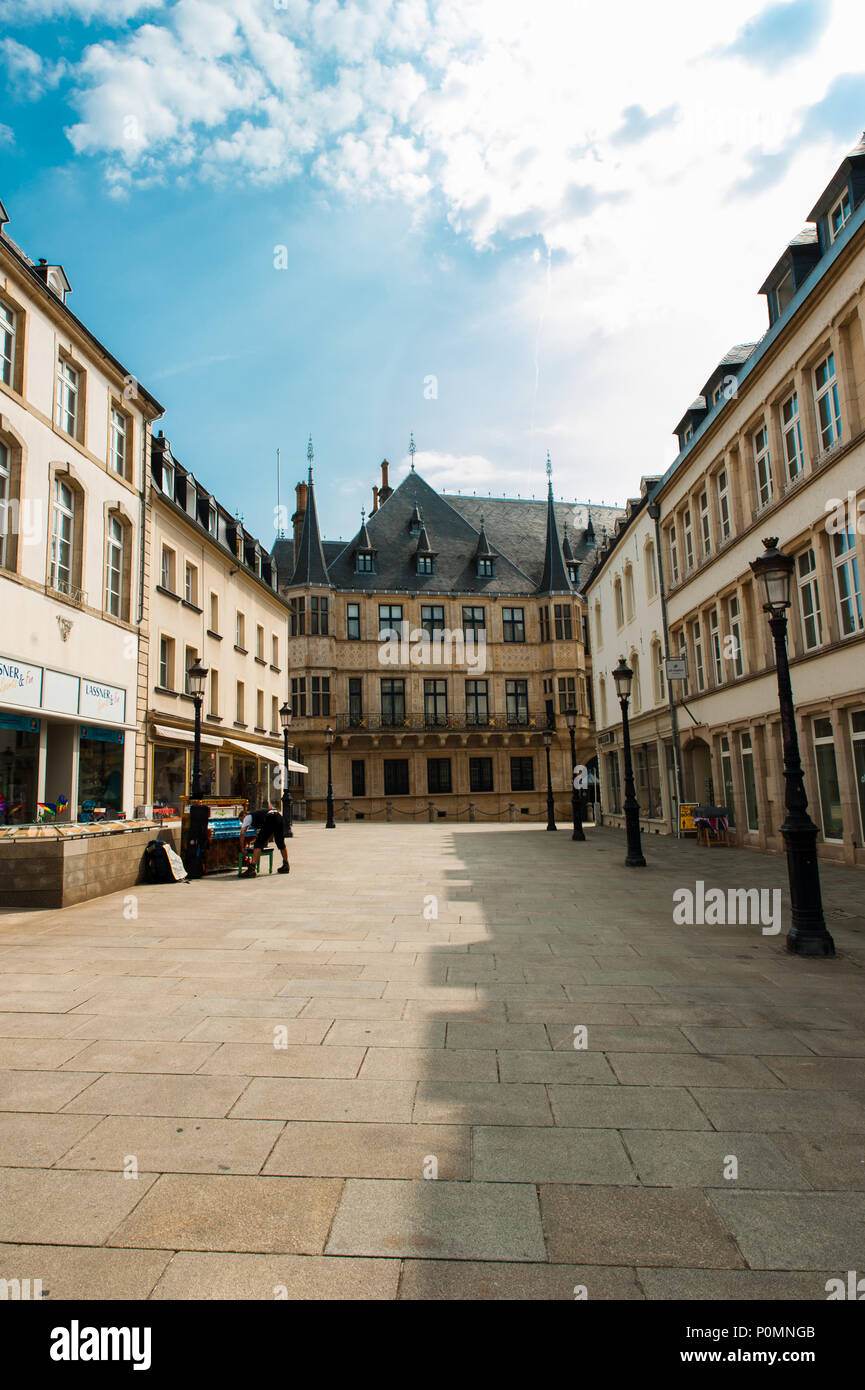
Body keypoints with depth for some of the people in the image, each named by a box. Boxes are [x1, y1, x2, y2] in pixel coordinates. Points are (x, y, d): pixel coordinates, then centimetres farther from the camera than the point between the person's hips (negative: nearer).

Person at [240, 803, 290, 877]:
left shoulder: (247, 817, 20)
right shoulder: (258, 813, 41)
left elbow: (242, 833, 7)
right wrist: (266, 841, 58)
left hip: (269, 821, -8)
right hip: (279, 816, 8)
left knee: (258, 844, -2)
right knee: (281, 843, 23)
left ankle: (252, 869, -12)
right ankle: (286, 866, 36)